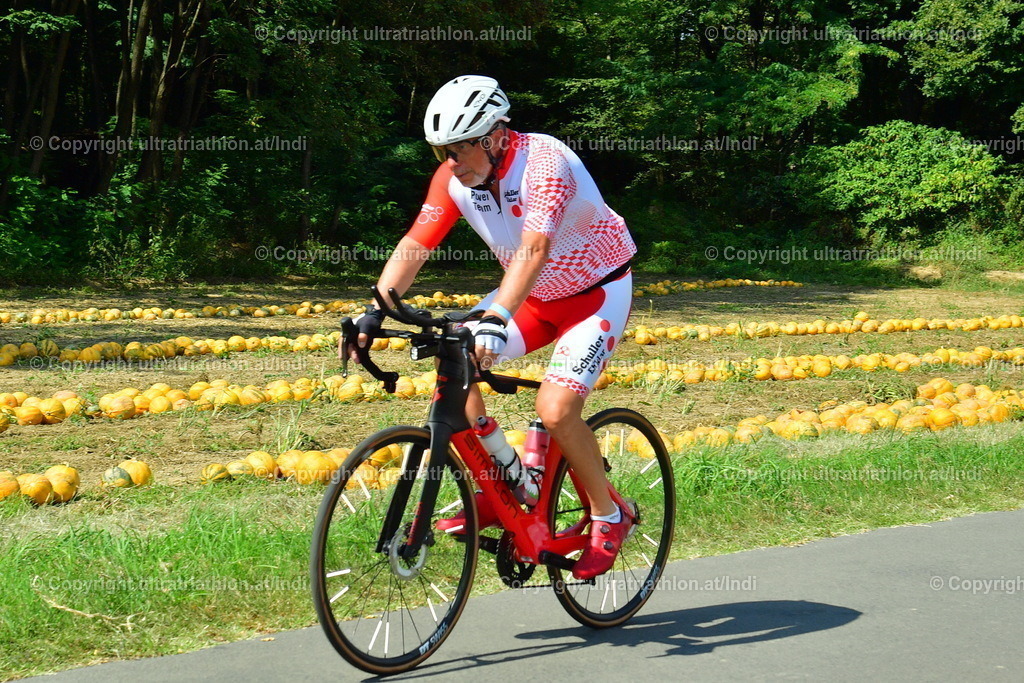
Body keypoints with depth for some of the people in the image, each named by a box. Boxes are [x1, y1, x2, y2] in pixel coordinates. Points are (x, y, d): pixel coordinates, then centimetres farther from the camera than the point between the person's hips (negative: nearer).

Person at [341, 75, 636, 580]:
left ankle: (608, 518, 3)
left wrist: (496, 319, -57)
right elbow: (415, 244, -14)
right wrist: (375, 311, -27)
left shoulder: (544, 162, -31)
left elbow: (534, 249, -44)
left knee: (555, 410, -22)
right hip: (533, 296, 7)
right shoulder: (454, 176, -11)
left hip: (596, 293, -7)